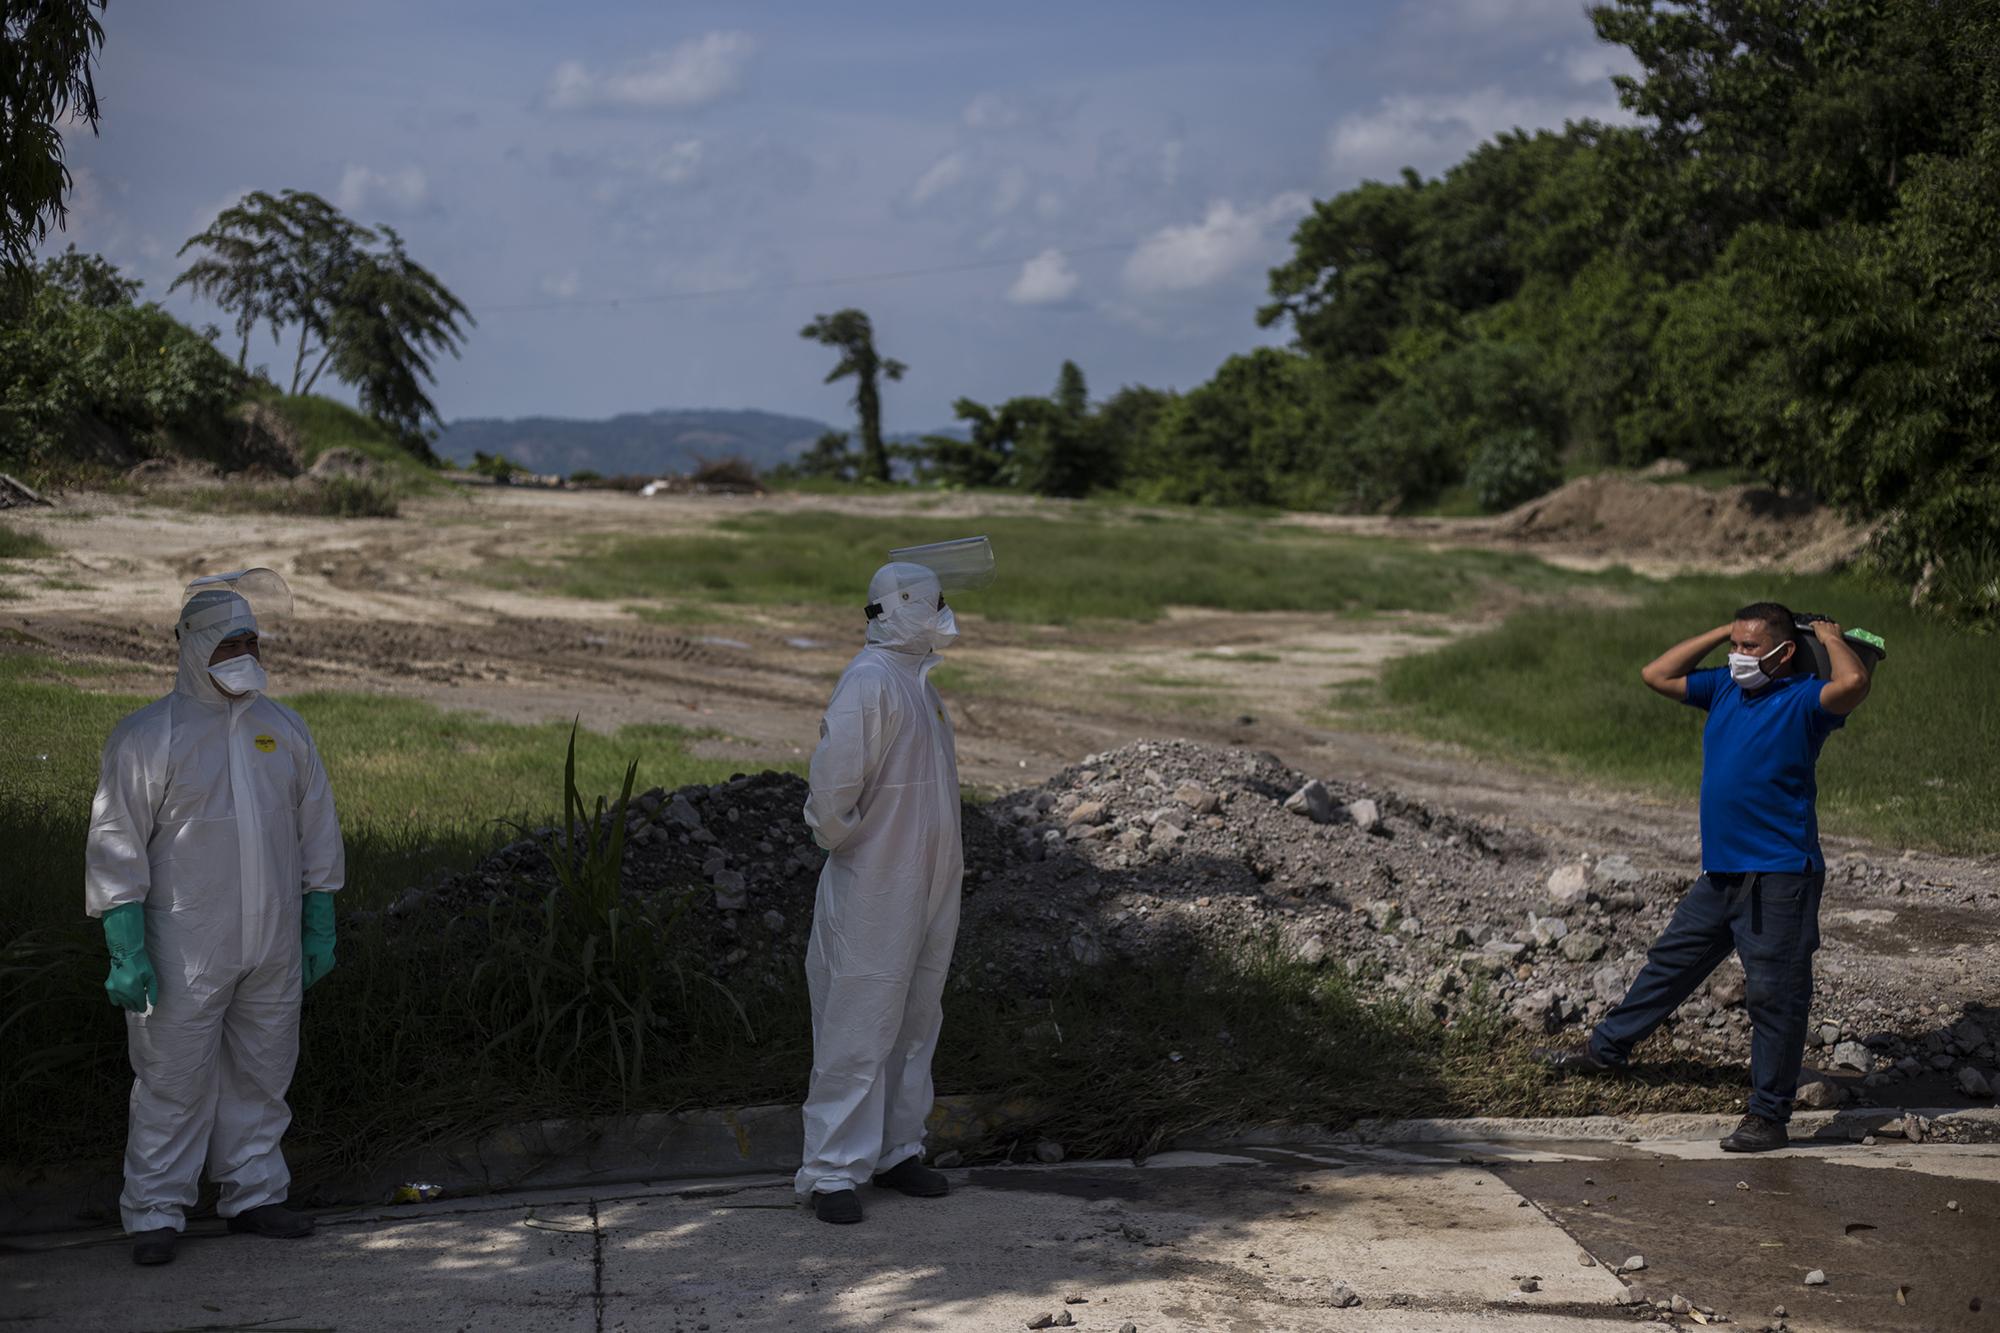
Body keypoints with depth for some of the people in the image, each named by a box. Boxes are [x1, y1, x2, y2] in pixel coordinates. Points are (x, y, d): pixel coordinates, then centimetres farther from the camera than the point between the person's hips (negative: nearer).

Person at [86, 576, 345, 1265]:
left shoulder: (284, 730, 8)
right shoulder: (147, 737, -7)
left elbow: (316, 833, 15)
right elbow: (116, 846, -8)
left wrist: (319, 926, 12)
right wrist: (127, 950, -13)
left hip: (273, 948, 5)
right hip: (185, 949, -5)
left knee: (260, 1076, 12)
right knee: (174, 1081, 1)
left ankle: (253, 1194, 24)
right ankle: (155, 1213, 11)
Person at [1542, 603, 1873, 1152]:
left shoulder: (1803, 699, -11)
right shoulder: (1725, 688, 12)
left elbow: (1853, 683, -32)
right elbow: (1656, 675, 20)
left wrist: (1830, 635, -12)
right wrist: (1723, 632, 13)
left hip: (1779, 878, -8)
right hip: (1721, 874, 8)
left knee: (1773, 994, -2)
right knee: (1670, 960, 21)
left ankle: (1768, 1116, 5)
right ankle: (1607, 1048, 37)